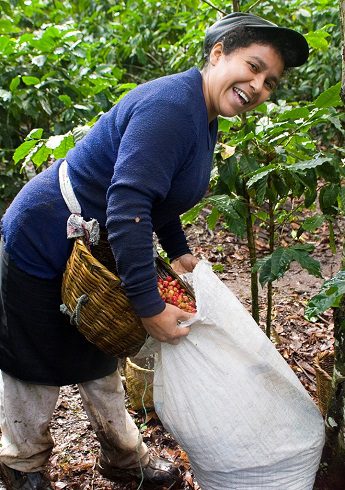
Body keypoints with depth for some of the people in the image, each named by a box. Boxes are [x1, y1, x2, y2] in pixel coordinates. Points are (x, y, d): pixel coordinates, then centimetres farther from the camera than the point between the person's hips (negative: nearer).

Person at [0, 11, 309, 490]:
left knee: (98, 356, 23)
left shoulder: (203, 120, 3)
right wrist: (151, 306, -32)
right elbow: (126, 207, -36)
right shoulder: (170, 107, -29)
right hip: (41, 247, -9)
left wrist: (178, 250, 5)